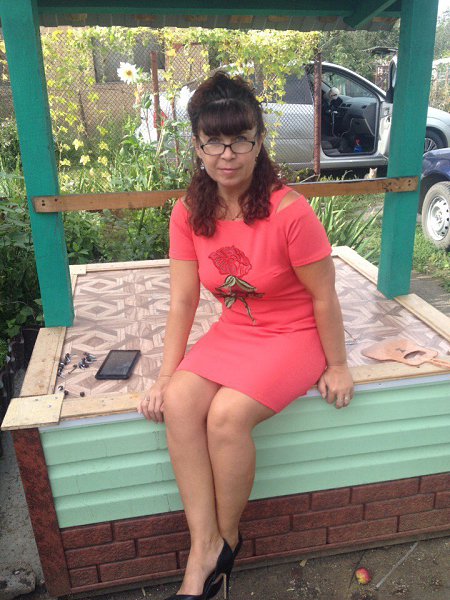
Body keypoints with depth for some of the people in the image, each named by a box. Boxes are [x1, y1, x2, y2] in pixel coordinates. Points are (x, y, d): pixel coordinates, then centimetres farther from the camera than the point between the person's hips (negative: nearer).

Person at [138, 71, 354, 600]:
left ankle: (226, 539, 4)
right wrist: (167, 375, -7)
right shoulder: (188, 213, -6)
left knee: (227, 414, -25)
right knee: (179, 404, -20)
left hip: (294, 335, -5)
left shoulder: (289, 212, -23)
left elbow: (324, 297, -13)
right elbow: (182, 300, -3)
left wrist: (336, 367, -4)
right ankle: (204, 546, -7)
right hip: (234, 330, 5)